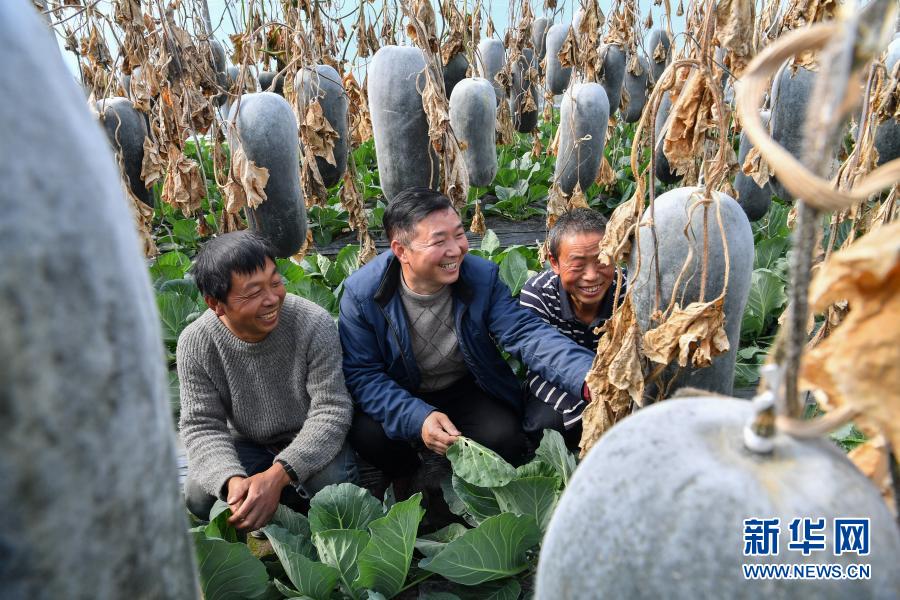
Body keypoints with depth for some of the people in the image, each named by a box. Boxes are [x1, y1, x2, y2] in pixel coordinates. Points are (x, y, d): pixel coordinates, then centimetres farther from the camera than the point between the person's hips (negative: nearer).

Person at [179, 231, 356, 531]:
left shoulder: (314, 324, -26)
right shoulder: (195, 343, -18)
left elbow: (331, 410, -24)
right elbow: (202, 424, -15)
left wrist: (277, 475, -36)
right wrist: (232, 480, -36)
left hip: (310, 443, -1)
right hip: (245, 445, 2)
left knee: (332, 478, -31)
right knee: (199, 495, -24)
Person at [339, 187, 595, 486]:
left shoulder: (483, 277, -16)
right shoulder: (362, 293, -20)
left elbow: (527, 334, -25)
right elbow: (361, 373, -17)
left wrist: (588, 377, -44)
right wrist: (418, 418, -32)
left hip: (466, 390, 1)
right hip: (400, 396, 0)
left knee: (504, 438, -25)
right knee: (368, 436, -29)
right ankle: (408, 482, 7)